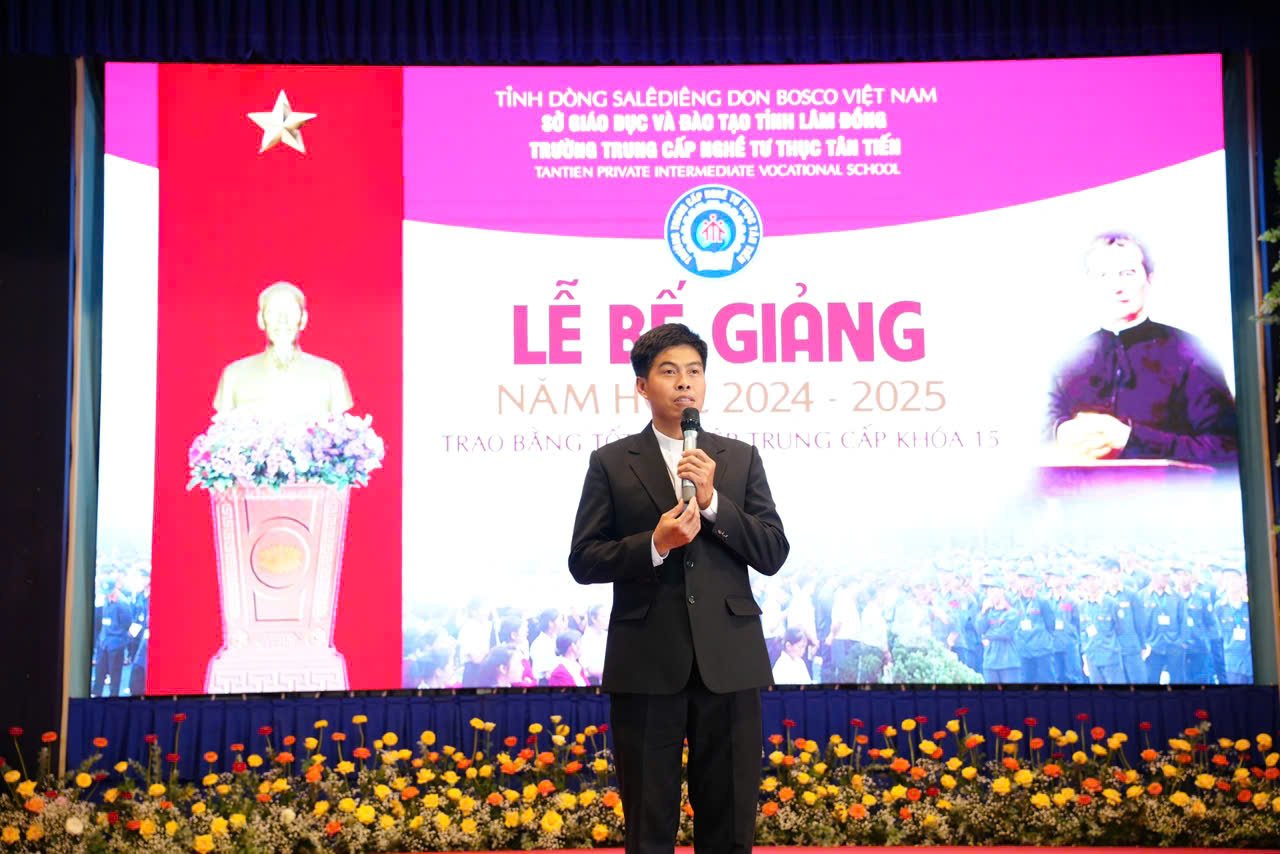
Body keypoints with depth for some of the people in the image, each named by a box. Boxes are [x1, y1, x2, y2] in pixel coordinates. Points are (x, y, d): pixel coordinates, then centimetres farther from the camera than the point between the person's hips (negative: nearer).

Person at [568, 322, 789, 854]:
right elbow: (583, 561, 1)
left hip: (729, 660, 2)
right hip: (646, 664, -1)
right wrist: (654, 544, -15)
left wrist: (714, 500, -11)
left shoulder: (741, 458, 10)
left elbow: (773, 555, 3)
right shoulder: (611, 463, 5)